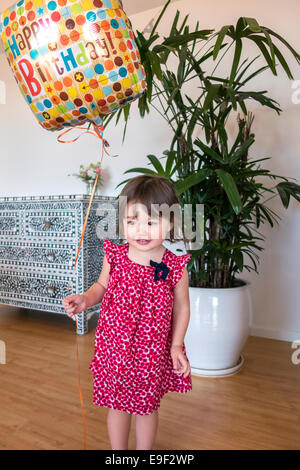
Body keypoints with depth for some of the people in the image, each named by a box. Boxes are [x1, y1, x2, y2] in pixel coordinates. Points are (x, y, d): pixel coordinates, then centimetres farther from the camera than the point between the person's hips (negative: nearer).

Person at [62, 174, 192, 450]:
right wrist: (85, 300, -14)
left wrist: (176, 346, -9)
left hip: (153, 351, -1)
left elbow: (181, 307, -5)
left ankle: (145, 452, 49)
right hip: (115, 345, 2)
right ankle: (118, 452, 48)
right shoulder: (115, 256, -11)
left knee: (148, 406, 21)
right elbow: (102, 286, 5)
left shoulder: (175, 267, -16)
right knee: (117, 404, 21)